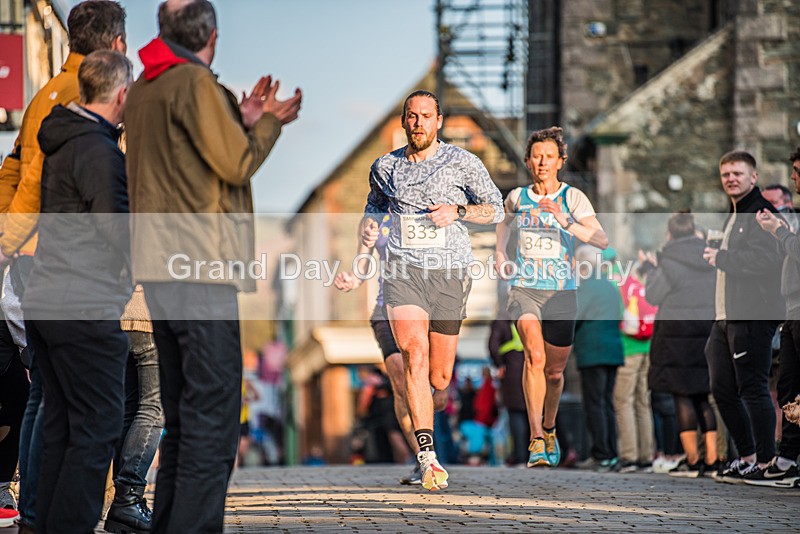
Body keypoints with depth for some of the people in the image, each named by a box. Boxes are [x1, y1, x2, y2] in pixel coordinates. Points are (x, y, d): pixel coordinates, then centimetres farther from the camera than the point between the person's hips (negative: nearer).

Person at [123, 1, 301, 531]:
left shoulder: (144, 87, 17)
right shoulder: (194, 81, -10)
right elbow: (237, 165, -9)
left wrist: (242, 118, 17)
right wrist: (268, 123, 7)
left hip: (159, 268, 9)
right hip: (200, 268, -9)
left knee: (182, 416, 15)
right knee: (213, 415, -9)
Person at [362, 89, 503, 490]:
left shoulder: (461, 162, 2)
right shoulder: (385, 167, 9)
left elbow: (495, 209, 6)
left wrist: (457, 210, -10)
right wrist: (369, 224, 10)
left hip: (450, 274, 0)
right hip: (402, 272, 0)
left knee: (439, 378, 5)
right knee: (416, 356, -22)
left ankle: (415, 405, 43)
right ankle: (428, 458, -27)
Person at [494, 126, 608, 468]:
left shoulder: (573, 198, -3)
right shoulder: (517, 197, 5)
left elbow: (601, 241, -15)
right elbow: (505, 222, 30)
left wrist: (564, 221, -26)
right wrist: (500, 254, 13)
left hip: (562, 292, 0)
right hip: (524, 288, 0)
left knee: (554, 371, 9)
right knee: (535, 355, -24)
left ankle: (549, 430, 38)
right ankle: (536, 439, -24)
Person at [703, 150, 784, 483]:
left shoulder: (761, 212, -9)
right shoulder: (734, 216, 23)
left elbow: (765, 259, -22)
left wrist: (721, 258, -13)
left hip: (752, 317, -10)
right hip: (726, 318, 10)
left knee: (753, 389, -8)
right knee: (723, 390, 10)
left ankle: (766, 462, -4)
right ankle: (747, 456, 19)